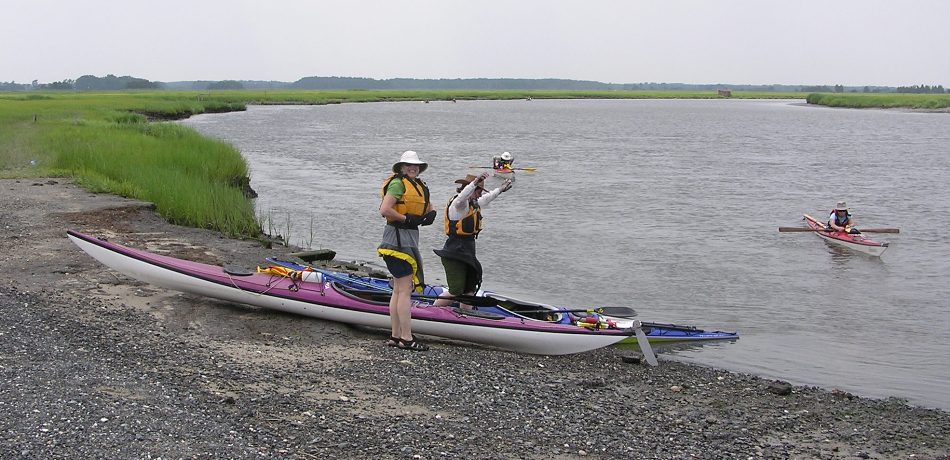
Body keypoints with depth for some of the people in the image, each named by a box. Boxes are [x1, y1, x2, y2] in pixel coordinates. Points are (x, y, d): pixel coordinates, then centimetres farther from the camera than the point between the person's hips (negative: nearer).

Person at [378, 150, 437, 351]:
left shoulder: (419, 186, 17)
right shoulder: (398, 183, -10)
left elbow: (429, 207, 31)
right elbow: (384, 210, -21)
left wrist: (431, 214, 9)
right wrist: (407, 219, -16)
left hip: (410, 237, 10)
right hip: (398, 238, -10)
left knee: (398, 290, 12)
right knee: (405, 290, -9)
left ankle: (395, 336, 17)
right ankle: (406, 338, -7)